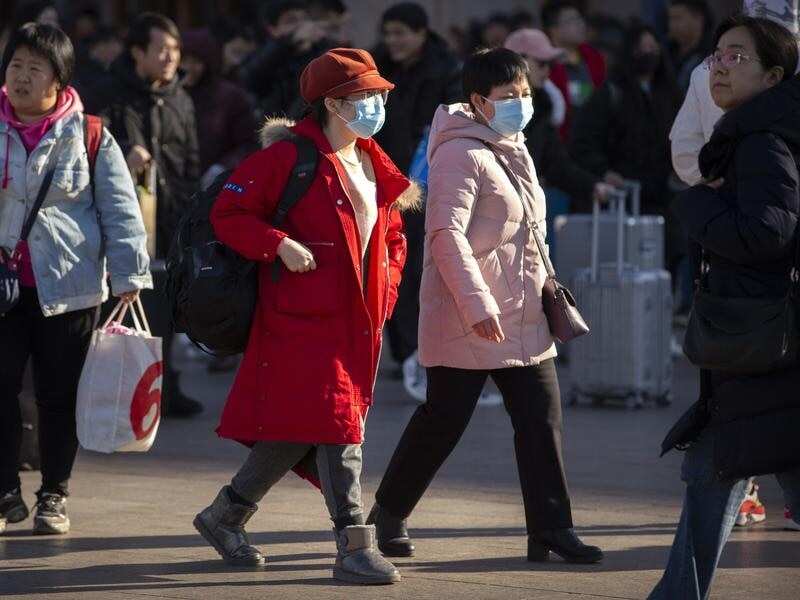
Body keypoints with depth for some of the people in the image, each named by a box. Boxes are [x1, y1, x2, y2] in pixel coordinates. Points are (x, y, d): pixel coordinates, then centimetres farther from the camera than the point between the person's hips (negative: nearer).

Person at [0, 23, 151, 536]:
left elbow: (121, 211, -2)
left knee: (60, 396, 5)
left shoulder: (89, 137, -1)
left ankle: (55, 495, 17)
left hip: (67, 288, -2)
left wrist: (128, 277, -9)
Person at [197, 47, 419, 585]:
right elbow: (229, 213, -9)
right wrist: (280, 245, -21)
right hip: (304, 317, -8)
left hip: (357, 321, 8)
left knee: (296, 432, 9)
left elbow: (393, 237, 27)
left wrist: (385, 291, 11)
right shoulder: (287, 157, -8)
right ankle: (355, 547, -12)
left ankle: (224, 516, 25)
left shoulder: (375, 166, 16)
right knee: (336, 423, -13)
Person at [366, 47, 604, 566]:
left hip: (524, 318, 9)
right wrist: (476, 304, -28)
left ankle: (551, 528, 4)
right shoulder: (462, 154, -14)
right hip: (468, 322, -9)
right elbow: (446, 234, -23)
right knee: (444, 420, 0)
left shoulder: (515, 150, 17)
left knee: (542, 418, 1)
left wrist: (546, 290, 24)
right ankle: (389, 514, 18)